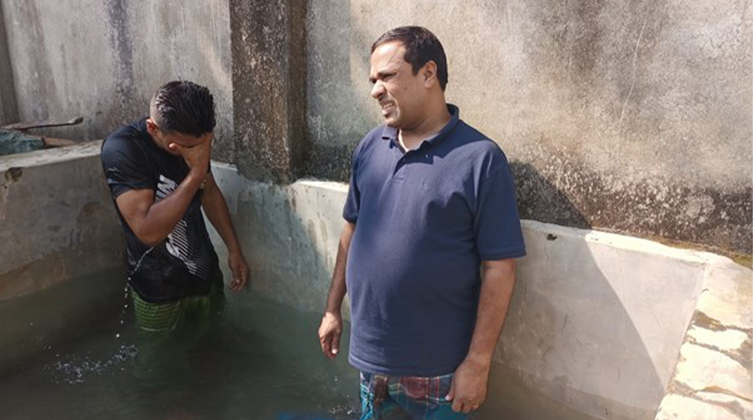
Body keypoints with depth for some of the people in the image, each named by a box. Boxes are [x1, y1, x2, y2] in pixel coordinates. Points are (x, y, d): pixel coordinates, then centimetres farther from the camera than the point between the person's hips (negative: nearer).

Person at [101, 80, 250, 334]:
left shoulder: (192, 139, -6)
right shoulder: (121, 149, -24)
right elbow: (149, 231, -31)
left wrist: (234, 248, 9)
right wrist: (195, 174, -33)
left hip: (207, 275, 5)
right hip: (160, 294, -4)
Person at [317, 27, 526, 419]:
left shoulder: (480, 159, -16)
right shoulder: (370, 146, 0)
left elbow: (498, 269, -15)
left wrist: (477, 362, -14)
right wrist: (333, 307, 11)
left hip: (438, 366, -4)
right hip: (371, 352, 5)